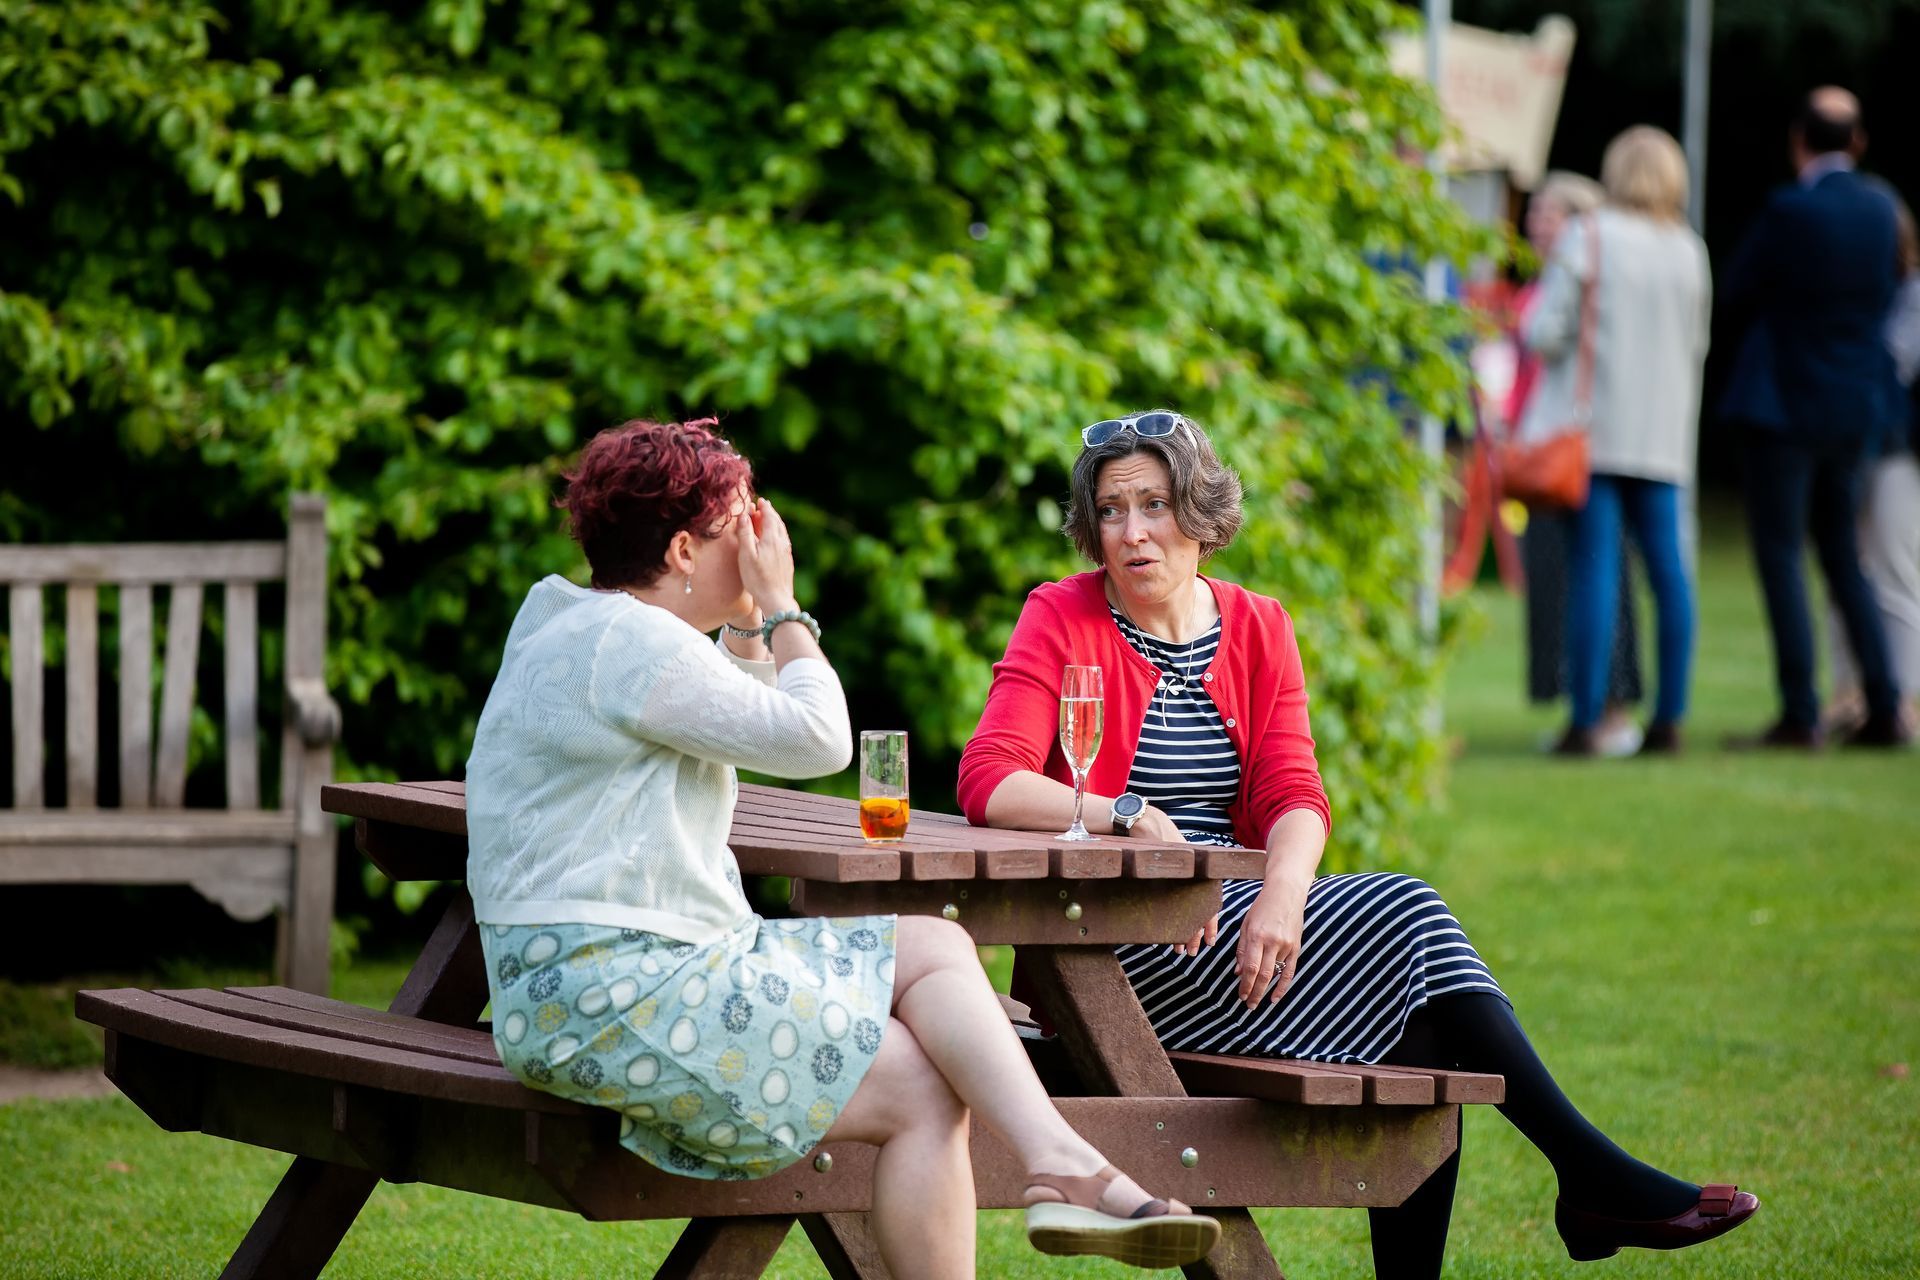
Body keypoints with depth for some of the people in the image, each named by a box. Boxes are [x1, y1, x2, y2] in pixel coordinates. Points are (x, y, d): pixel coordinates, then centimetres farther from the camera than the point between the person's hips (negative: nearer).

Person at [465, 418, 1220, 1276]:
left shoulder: (588, 630, 18)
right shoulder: (625, 642, -16)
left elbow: (757, 723, 30)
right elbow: (817, 739, -16)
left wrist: (748, 616, 16)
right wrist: (779, 604, -2)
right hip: (609, 996, -11)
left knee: (933, 948, 2)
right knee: (918, 1092, -12)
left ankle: (1063, 1165, -18)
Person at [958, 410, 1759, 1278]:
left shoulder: (1257, 629, 11)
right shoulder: (1061, 621, -2)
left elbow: (1295, 795, -2)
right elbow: (988, 781, -16)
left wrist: (1280, 894, -23)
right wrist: (1129, 817, -29)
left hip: (1236, 912, 5)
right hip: (1117, 941, -5)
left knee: (1420, 1029, -22)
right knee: (1402, 914, -23)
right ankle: (1593, 1175, -22)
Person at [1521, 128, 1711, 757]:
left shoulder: (1585, 238, -7)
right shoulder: (1688, 249, 7)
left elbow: (1546, 333, -10)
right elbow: (1696, 344, 12)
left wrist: (1526, 331, 12)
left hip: (1593, 424, -4)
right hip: (1664, 433, 4)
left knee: (1593, 565, -6)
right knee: (1667, 568, 7)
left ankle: (1586, 720, -7)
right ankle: (1670, 716, 8)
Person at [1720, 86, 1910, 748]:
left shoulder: (1789, 210, -17)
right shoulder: (1880, 209, 3)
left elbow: (1739, 290, -7)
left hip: (1786, 404, -6)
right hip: (1856, 404, 7)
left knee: (1780, 555, -2)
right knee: (1843, 557, 15)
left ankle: (1800, 714, -6)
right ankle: (1884, 711, 12)